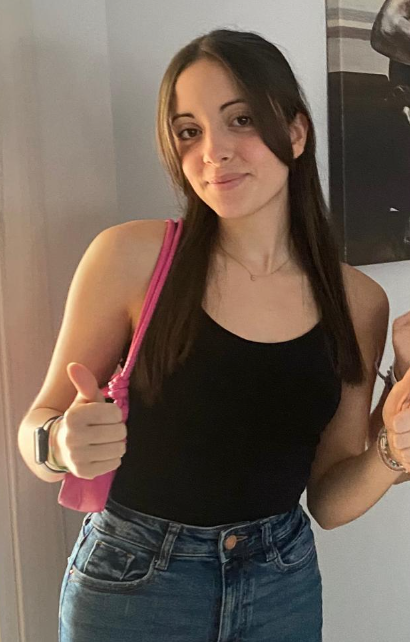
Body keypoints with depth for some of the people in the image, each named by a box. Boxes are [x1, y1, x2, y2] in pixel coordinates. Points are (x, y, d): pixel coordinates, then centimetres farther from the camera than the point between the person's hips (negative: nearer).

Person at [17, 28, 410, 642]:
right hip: (131, 585, -2)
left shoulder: (358, 302, -6)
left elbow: (328, 501, 0)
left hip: (284, 587, 3)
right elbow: (38, 426, -8)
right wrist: (66, 446, -28)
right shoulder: (131, 256, -15)